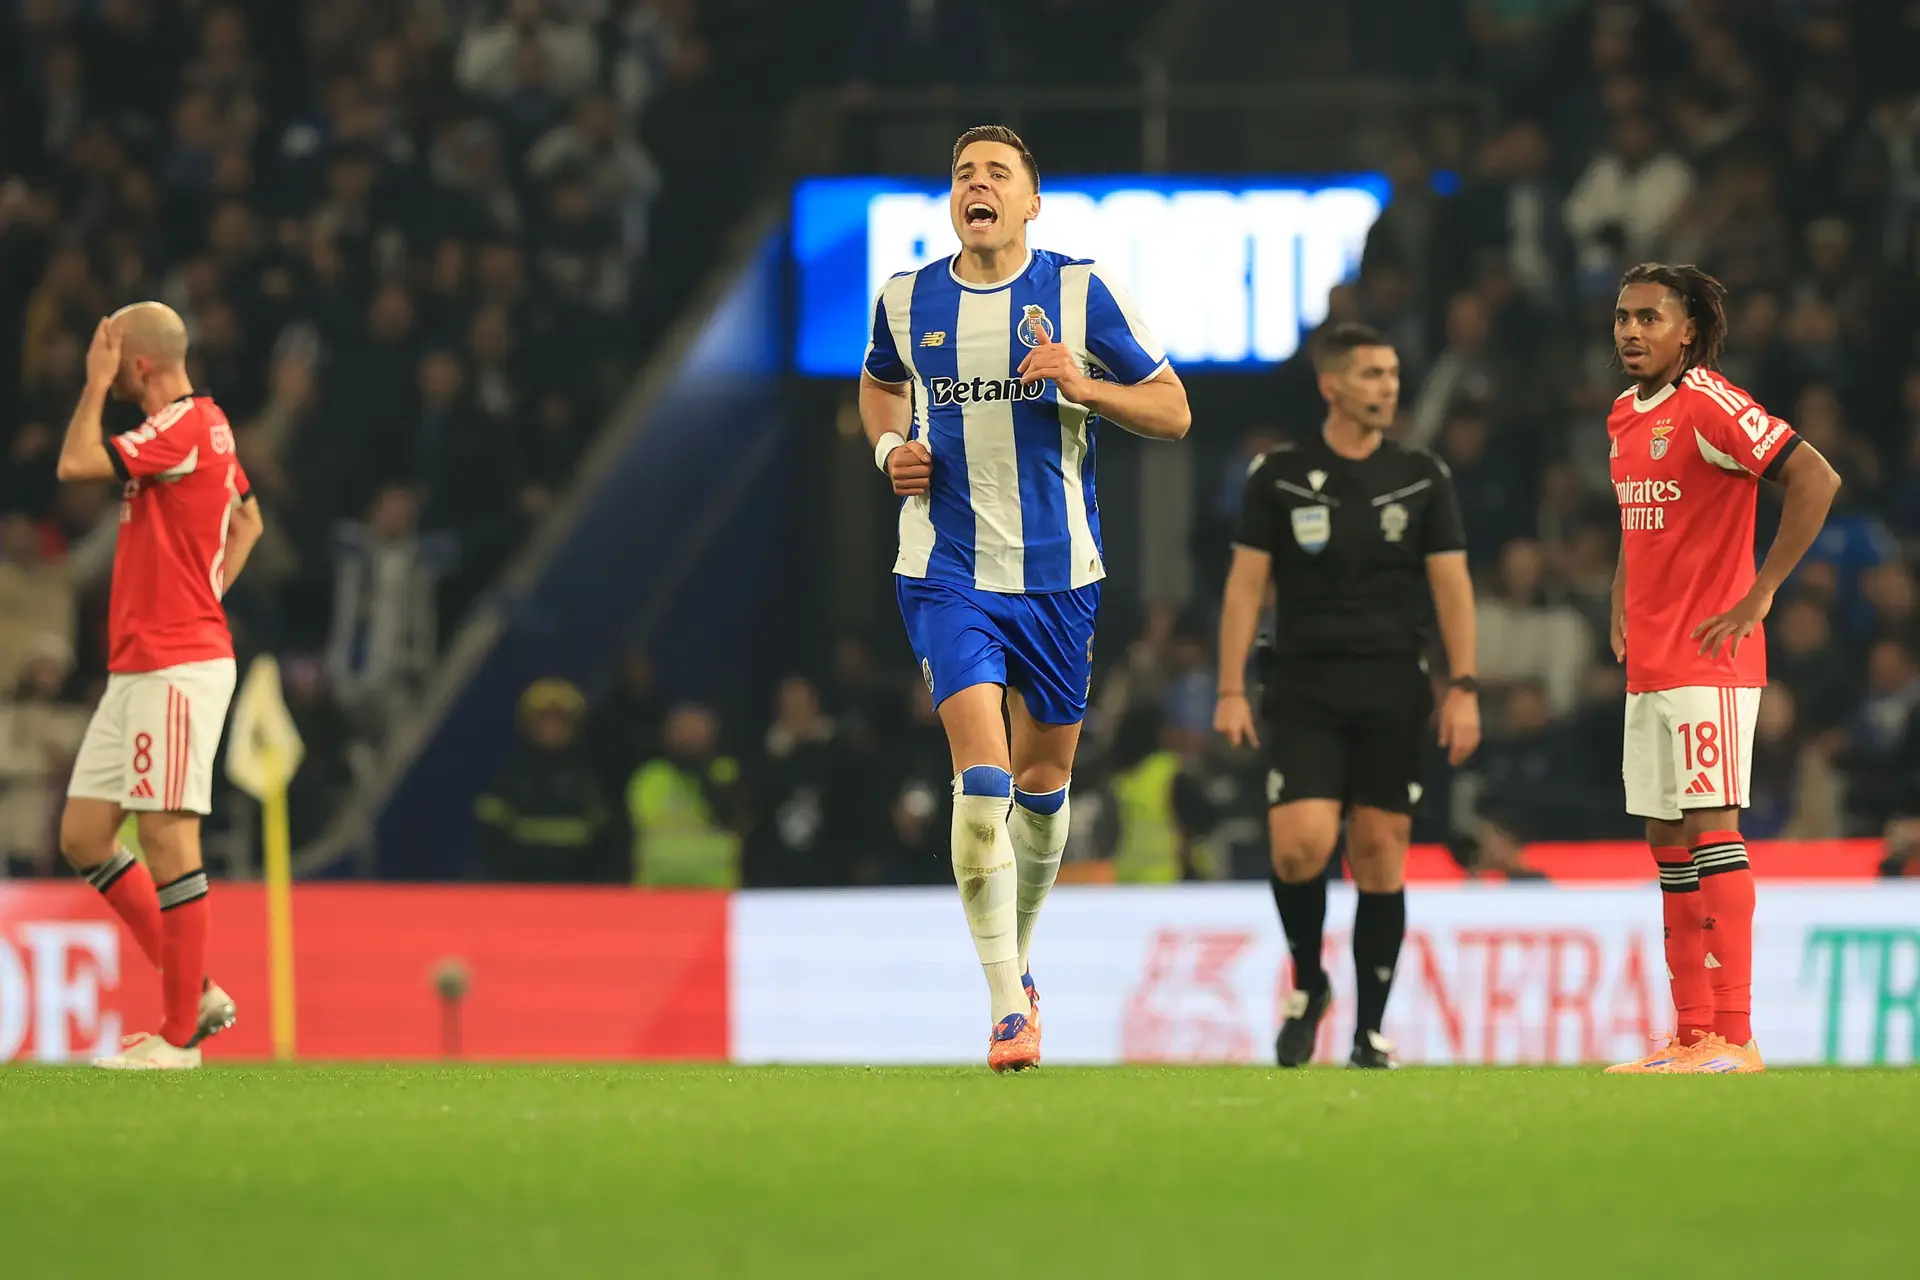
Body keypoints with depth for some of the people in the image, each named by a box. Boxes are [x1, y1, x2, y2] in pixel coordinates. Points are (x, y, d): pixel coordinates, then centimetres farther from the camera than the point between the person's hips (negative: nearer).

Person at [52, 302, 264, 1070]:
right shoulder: (206, 426, 17)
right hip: (137, 668, 10)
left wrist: (96, 384, -8)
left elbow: (75, 463, -21)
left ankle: (179, 1035, -5)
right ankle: (196, 993, 13)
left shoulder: (183, 427, -13)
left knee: (166, 837, -8)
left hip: (176, 667, -10)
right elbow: (248, 521, 31)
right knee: (82, 837, 9)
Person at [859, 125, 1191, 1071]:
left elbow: (1172, 412, 0)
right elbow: (879, 383, 24)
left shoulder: (1081, 291, -3)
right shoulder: (906, 301, 2)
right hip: (948, 573, -1)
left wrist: (1085, 386, -18)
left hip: (1058, 569, 1)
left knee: (1042, 779, 12)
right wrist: (890, 447, 3)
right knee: (983, 779, -16)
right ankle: (1009, 1008, -17)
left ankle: (1019, 956, 37)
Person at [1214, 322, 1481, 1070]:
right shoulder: (1278, 477, 3)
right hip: (1303, 691, -1)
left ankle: (1370, 1030, 8)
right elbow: (1246, 584, 3)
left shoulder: (1423, 477, 7)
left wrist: (1463, 688, -2)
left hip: (1392, 694, 1)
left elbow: (1451, 585, 6)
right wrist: (1232, 690, -4)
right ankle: (1307, 982, 11)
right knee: (1300, 843, -16)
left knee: (1380, 854, 0)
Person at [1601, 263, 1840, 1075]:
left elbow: (1815, 480, -21)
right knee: (1667, 843, 8)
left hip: (1709, 662, -9)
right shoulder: (1624, 417, 14)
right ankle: (1692, 1035, 12)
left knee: (1711, 830, -11)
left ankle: (1733, 1037, -12)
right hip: (1648, 666, 9)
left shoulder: (1708, 406, -13)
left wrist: (1757, 596, -19)